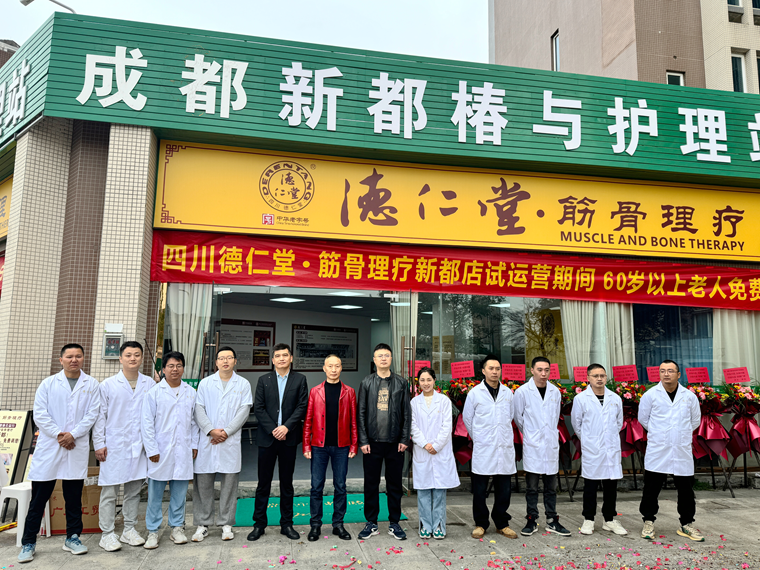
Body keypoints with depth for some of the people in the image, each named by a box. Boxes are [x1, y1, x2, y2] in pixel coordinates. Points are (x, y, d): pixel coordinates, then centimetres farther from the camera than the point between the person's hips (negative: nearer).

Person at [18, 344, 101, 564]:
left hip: (77, 447, 0)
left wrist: (72, 434, -12)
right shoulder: (48, 384, 5)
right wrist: (58, 434, -11)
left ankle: (72, 538, 21)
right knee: (39, 497, 3)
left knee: (74, 496, 9)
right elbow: (39, 414, -1)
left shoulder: (91, 385, 5)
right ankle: (28, 542, 14)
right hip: (48, 446, 0)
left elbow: (92, 414, -1)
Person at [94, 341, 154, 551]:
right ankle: (107, 534, 12)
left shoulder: (150, 384, 6)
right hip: (114, 446, -2)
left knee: (134, 489, 10)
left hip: (140, 445, 2)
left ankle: (129, 530, 23)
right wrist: (99, 444, -3)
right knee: (109, 490, 1)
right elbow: (100, 416, 2)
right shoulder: (108, 385, 2)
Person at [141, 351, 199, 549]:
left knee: (180, 492, 9)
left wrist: (194, 444, 9)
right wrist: (151, 449, -7)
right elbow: (147, 423, -3)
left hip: (183, 450, 3)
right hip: (161, 451, -3)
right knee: (155, 493, 3)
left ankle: (177, 527, 22)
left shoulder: (190, 392, 8)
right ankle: (153, 531, 15)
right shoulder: (154, 392, -2)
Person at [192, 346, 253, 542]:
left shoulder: (243, 384, 6)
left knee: (229, 483, 4)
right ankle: (202, 524, 15)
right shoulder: (205, 383, 9)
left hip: (231, 441, -1)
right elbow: (199, 409, 2)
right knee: (203, 483, 3)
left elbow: (244, 411, -1)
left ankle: (226, 524, 15)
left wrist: (226, 432, -10)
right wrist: (211, 430, -11)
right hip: (206, 440, 1)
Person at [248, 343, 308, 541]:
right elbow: (258, 408, 0)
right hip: (267, 437, 0)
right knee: (263, 482, 6)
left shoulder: (300, 380, 4)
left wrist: (286, 427, -14)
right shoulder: (264, 380, 6)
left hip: (288, 437, 0)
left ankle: (286, 523, 19)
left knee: (287, 483, 9)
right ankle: (259, 524, 17)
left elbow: (302, 406, -3)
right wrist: (273, 430, -10)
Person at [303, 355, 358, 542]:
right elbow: (308, 420, 4)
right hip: (319, 446, 0)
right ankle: (315, 525, 16)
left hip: (341, 446, 0)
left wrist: (354, 445, -1)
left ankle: (338, 524, 19)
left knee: (340, 486, 7)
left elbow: (353, 421, 4)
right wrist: (306, 446, -2)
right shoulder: (315, 391, 4)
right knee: (316, 486, 4)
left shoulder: (349, 392, 5)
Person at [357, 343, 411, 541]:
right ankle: (371, 523, 20)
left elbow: (406, 413, 3)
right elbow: (361, 413, 1)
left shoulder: (401, 383, 4)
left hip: (395, 442, 0)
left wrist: (404, 439, -3)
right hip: (372, 442, 0)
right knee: (371, 484, 7)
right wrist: (363, 441, -5)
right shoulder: (366, 383, 3)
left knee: (395, 484, 8)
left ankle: (394, 523, 21)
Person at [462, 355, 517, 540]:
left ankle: (502, 524, 23)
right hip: (483, 449, -2)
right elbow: (467, 419, 8)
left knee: (504, 490, 8)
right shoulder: (475, 393, -2)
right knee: (480, 490, 4)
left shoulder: (508, 393, 7)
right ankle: (480, 524, 19)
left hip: (505, 448, 3)